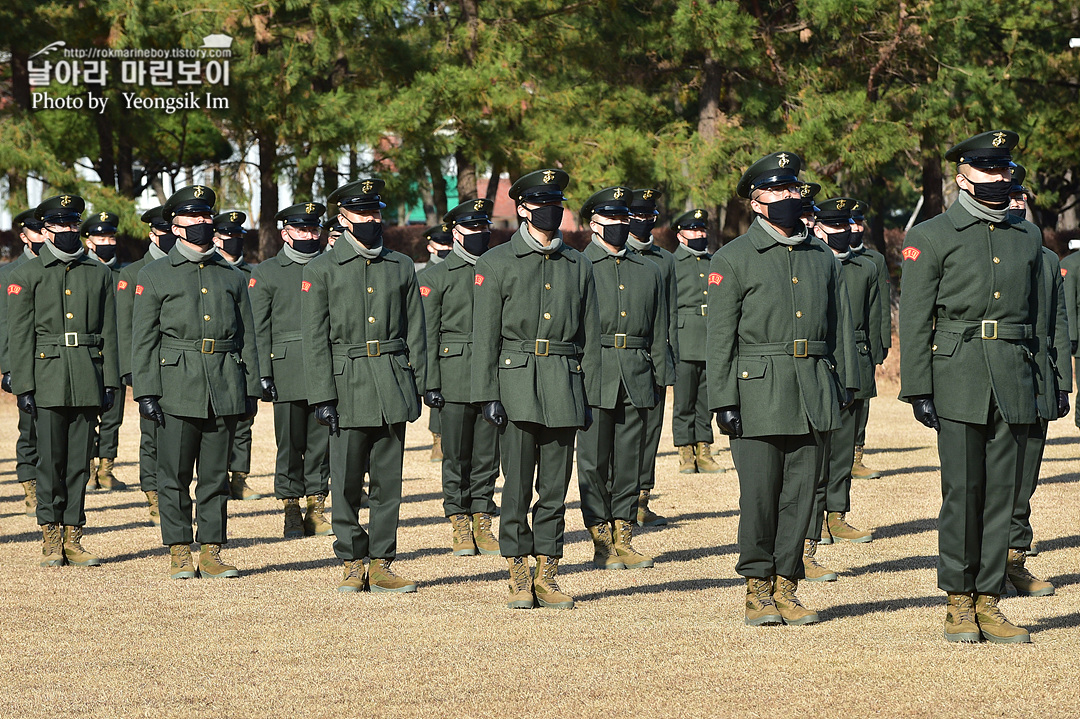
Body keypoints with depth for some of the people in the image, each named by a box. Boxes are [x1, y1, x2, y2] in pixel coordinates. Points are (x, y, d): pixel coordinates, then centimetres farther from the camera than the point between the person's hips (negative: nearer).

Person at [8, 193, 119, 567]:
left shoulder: (99, 273, 13)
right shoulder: (26, 275, 3)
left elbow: (109, 331, 12)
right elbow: (19, 336, -1)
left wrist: (110, 381, 5)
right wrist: (22, 387, -7)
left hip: (88, 379, 3)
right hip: (47, 378, -3)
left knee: (79, 461, 4)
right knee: (50, 459, -4)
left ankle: (73, 537, 8)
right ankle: (50, 539, 3)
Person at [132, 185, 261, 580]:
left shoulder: (232, 277, 14)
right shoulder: (154, 276, 5)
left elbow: (247, 337, 15)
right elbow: (143, 339, 1)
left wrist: (251, 390, 8)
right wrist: (146, 393, -7)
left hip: (224, 393, 3)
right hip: (177, 388, -3)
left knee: (216, 475, 4)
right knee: (175, 475, -1)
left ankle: (211, 552, 9)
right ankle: (179, 553, 6)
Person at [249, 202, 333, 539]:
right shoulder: (265, 273, 4)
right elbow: (258, 329, 1)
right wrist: (263, 374, -7)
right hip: (287, 371, -3)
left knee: (321, 441, 3)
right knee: (290, 444, -1)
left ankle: (316, 510, 10)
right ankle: (292, 514, 7)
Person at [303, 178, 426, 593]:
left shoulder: (401, 267, 11)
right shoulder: (321, 270, 1)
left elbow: (415, 332, 13)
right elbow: (315, 339, -2)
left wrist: (418, 385, 6)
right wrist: (322, 397, -8)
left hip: (393, 388, 3)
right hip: (348, 387, -3)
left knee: (388, 482, 3)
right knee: (346, 484, 0)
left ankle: (381, 565, 9)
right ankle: (352, 564, 10)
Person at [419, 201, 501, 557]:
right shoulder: (434, 276, 2)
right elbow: (427, 334, -2)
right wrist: (431, 383, -8)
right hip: (455, 378, -3)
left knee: (488, 453, 3)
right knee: (456, 456, 0)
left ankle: (482, 520, 10)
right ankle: (459, 524, 8)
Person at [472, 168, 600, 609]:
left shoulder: (578, 266, 13)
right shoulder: (496, 263, 3)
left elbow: (590, 336, 14)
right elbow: (484, 336, 0)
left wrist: (590, 398, 8)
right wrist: (488, 395, -7)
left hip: (564, 390, 3)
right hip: (517, 383, -3)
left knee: (556, 486, 4)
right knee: (518, 485, -3)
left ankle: (547, 575, 10)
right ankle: (518, 577, 5)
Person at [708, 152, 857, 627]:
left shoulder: (822, 258, 15)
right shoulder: (732, 259, 1)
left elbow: (838, 327, 18)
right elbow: (720, 337, -3)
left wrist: (844, 386, 10)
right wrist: (723, 402, -9)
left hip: (814, 398, 4)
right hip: (759, 394, -4)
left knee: (801, 493, 3)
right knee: (759, 494, -4)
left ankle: (786, 586, 11)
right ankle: (758, 589, 5)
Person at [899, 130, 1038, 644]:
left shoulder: (1028, 236, 15)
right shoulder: (931, 237, 1)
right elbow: (914, 320, -2)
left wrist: (1039, 385, 15)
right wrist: (917, 389, -8)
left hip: (1014, 383, 4)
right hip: (958, 379, -4)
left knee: (1003, 493, 3)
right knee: (962, 493, -4)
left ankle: (988, 601, 8)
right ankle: (959, 605, 5)